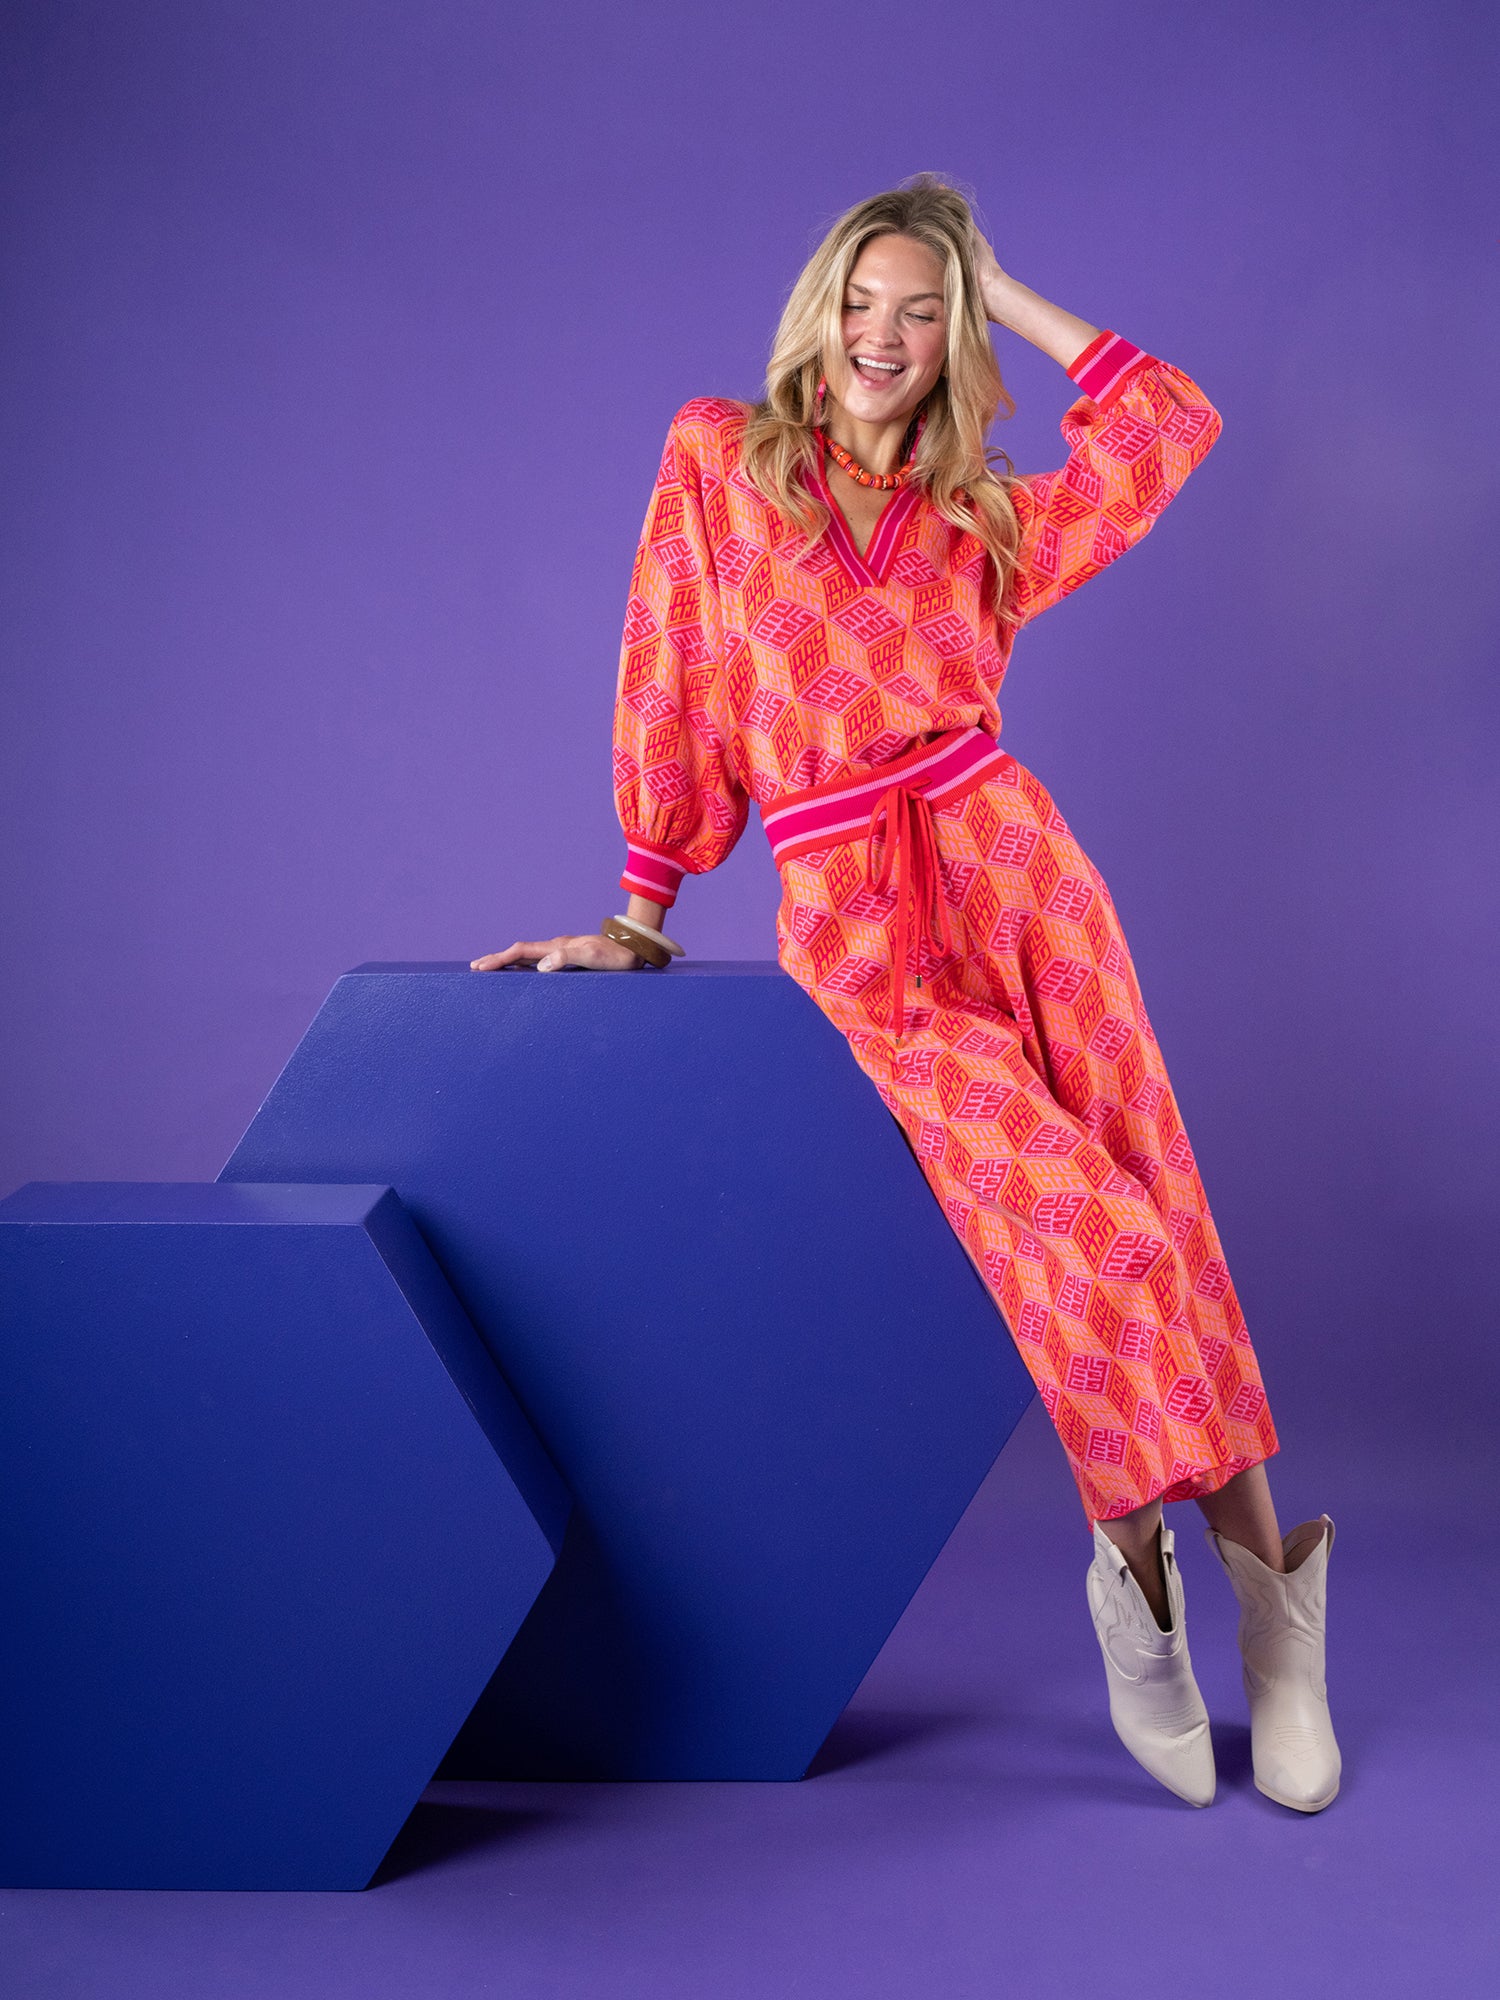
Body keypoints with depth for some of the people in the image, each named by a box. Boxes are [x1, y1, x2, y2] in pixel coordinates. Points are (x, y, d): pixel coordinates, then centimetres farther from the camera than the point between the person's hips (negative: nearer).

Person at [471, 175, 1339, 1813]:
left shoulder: (986, 520, 15)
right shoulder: (716, 457, 10)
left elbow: (1174, 422, 12)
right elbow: (672, 685, 8)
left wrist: (1008, 298, 16)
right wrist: (643, 914, 8)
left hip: (1012, 869, 3)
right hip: (852, 924, -2)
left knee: (1154, 1215, -5)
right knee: (1073, 1223, -17)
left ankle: (1256, 1575, 8)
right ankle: (1179, 1571, 2)